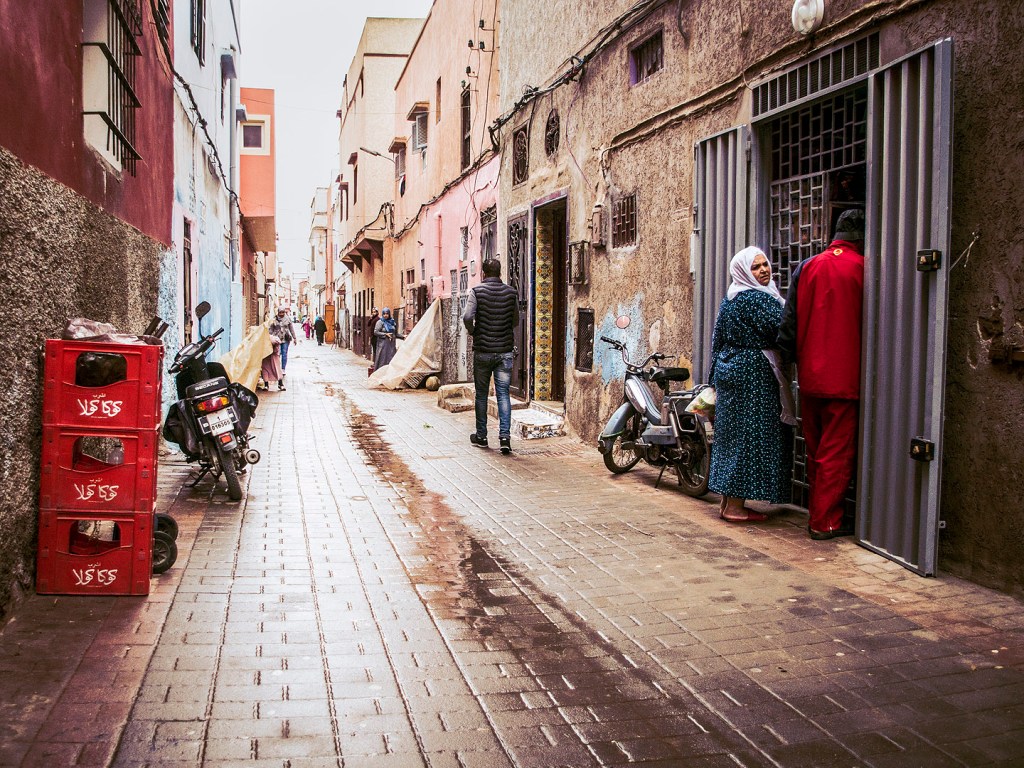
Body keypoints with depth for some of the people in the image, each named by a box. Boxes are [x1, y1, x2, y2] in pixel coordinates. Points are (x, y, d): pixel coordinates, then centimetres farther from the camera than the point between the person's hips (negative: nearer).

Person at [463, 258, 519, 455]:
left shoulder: (477, 291, -6)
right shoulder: (511, 292, 2)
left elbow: (467, 317, -18)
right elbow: (516, 321, 9)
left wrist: (473, 332, 1)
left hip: (483, 351, -1)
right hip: (505, 351, 1)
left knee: (481, 394, 11)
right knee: (503, 394, 3)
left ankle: (481, 436, 19)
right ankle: (505, 436, -7)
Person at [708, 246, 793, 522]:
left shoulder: (730, 299, 14)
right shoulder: (757, 299, -13)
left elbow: (718, 341, 17)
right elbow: (783, 330, -19)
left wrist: (716, 379, 21)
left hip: (729, 372, 9)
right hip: (753, 375, -9)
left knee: (730, 436, 11)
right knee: (749, 437, -4)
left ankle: (727, 502, 17)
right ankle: (735, 506, -1)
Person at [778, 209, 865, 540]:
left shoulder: (807, 267, 3)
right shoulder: (863, 269, -8)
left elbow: (790, 321, 4)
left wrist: (789, 357, 11)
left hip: (810, 376, 5)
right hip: (845, 376, -4)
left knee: (815, 449, 15)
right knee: (838, 451, 2)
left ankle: (816, 515, 24)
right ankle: (826, 522, 6)